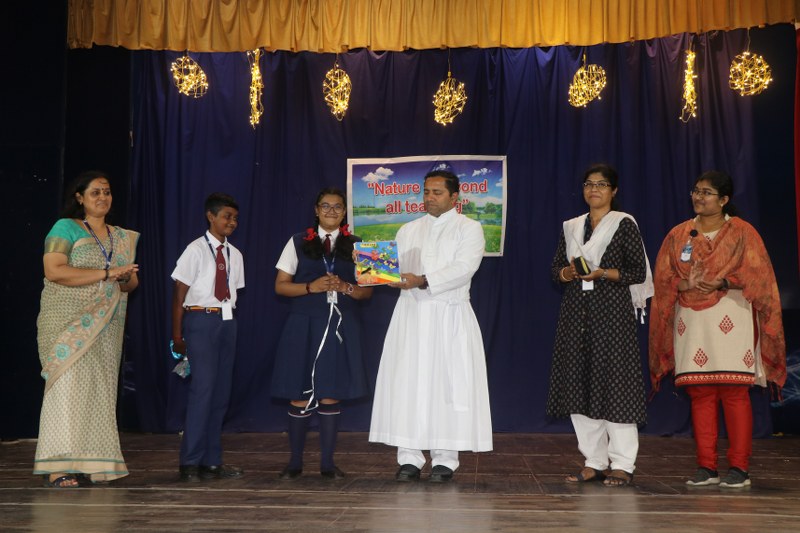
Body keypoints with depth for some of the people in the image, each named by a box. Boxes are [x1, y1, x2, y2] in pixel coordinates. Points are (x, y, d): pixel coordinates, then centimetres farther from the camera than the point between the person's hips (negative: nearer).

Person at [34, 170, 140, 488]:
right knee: (68, 387, -10)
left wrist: (125, 278, -7)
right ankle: (58, 469, -8)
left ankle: (88, 464, 7)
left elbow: (132, 281, 18)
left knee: (99, 391, 3)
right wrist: (106, 273, -17)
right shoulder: (65, 228, -1)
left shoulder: (122, 237, 17)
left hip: (105, 328, 6)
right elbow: (54, 271, -15)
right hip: (68, 324, -6)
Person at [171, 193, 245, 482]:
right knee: (203, 387, -11)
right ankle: (190, 462, -2)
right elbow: (179, 294, -6)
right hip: (201, 319, -6)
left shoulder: (234, 254, 10)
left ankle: (212, 460, 18)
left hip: (226, 321, 6)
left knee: (221, 391, 8)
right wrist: (177, 335, -9)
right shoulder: (196, 250, -7)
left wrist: (229, 321, 6)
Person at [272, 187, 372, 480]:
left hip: (340, 326, 1)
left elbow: (367, 290, 9)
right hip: (304, 324, -1)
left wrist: (346, 287, -11)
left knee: (331, 395, 4)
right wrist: (311, 287, -12)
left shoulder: (356, 245, 9)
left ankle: (327, 462, 14)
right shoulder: (298, 242, 6)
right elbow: (280, 286, 3)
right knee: (300, 395, 0)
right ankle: (295, 461, 14)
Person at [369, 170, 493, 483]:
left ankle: (444, 460, 5)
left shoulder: (469, 229, 3)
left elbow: (463, 268, -13)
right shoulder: (409, 230, 18)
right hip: (411, 315, 4)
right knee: (407, 384, 0)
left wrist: (423, 281, -23)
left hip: (450, 317, -4)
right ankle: (409, 458, 7)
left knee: (448, 384, -3)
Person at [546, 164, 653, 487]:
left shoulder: (624, 224, 2)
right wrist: (569, 273, -7)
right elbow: (555, 268, 14)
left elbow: (638, 272, -2)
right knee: (579, 385, 3)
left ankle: (622, 464, 1)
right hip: (576, 312, 5)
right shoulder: (571, 227, 16)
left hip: (612, 312, -5)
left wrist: (603, 273, -16)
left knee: (614, 383, -7)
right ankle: (594, 461, 12)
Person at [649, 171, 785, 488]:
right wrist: (685, 284, -13)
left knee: (734, 393, -5)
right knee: (699, 394, 2)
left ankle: (739, 468, 3)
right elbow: (663, 279, 8)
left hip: (730, 321, -3)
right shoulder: (678, 235, 13)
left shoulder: (742, 232, 5)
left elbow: (757, 275, -4)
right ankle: (706, 467, 8)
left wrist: (722, 283, -19)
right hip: (691, 322, 3)